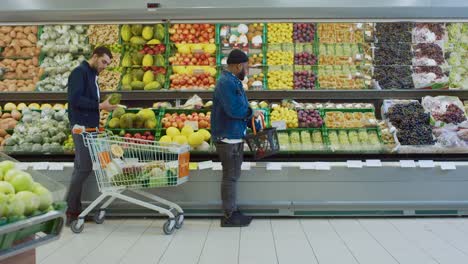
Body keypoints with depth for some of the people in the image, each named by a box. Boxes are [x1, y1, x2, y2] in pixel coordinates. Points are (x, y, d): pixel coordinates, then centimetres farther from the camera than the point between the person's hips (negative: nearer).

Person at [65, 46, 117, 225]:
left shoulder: (92, 74, 19)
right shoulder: (80, 72, -9)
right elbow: (75, 99, -19)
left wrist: (104, 105, 5)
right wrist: (100, 106, -18)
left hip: (90, 126, 9)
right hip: (82, 126, -9)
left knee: (81, 167, 9)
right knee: (84, 167, -9)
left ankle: (74, 208, 15)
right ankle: (70, 210, -1)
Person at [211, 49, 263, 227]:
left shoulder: (234, 82, 15)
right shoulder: (226, 83, -18)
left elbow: (242, 108, 19)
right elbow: (234, 109, -27)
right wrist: (252, 113, -11)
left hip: (236, 137, 10)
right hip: (228, 138, -10)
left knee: (233, 176, 16)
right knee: (230, 176, -2)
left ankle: (232, 211, 26)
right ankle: (229, 216, 8)